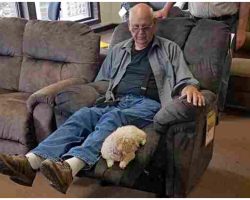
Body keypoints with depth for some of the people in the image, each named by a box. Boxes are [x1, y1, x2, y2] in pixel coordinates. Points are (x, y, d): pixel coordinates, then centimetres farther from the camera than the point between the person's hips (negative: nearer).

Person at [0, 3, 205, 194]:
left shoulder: (170, 49, 16)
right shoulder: (118, 50, 25)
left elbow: (184, 80, 6)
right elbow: (101, 82, 26)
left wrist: (190, 87, -18)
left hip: (148, 104, -3)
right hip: (117, 102, 4)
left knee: (114, 119, -36)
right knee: (83, 114, -28)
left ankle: (70, 166, -58)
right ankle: (31, 161, -46)